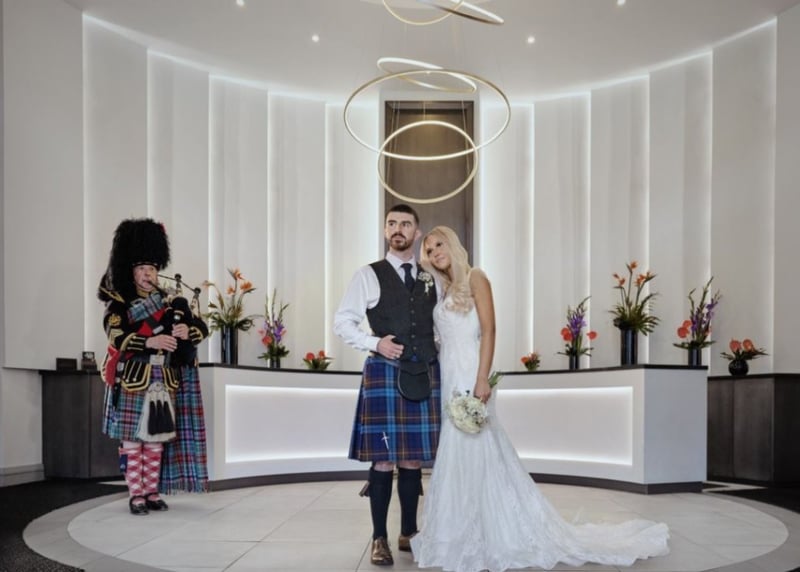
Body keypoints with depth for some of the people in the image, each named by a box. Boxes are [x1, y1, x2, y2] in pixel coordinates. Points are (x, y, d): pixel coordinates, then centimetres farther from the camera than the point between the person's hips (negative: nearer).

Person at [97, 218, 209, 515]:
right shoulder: (118, 303, -3)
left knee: (156, 438, 9)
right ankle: (136, 495, 8)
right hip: (133, 381, -4)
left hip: (163, 381, 5)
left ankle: (152, 493, 18)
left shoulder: (167, 303, 11)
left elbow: (201, 327, 5)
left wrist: (187, 331, -18)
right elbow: (117, 338, -18)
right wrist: (150, 341, -32)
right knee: (132, 439, 1)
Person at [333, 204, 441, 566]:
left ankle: (409, 533, 22)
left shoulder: (431, 279, 13)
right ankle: (379, 539, 10)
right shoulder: (369, 275, 1)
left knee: (414, 458, 9)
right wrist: (375, 343, -13)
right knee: (384, 458, -2)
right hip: (385, 373, -3)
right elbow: (342, 322, -1)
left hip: (426, 375, 4)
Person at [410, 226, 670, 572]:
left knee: (474, 453, -6)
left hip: (468, 378, -7)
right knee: (457, 456, 8)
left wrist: (482, 379, -21)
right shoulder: (444, 292, 19)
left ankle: (499, 535, 3)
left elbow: (488, 330, -12)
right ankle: (466, 534, 14)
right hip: (448, 380, 7)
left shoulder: (475, 278, -3)